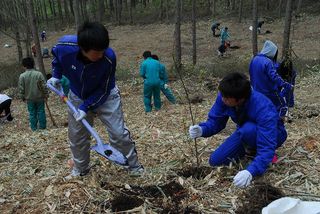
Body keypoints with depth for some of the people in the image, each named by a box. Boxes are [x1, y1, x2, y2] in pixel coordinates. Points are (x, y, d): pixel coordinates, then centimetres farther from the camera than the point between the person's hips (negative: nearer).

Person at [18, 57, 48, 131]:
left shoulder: (22, 76, -10)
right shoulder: (39, 74, -12)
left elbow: (21, 89, -5)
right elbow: (44, 86, -9)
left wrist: (22, 97, 8)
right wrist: (46, 94, 4)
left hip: (29, 98, 1)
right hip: (40, 97, 0)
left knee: (32, 113, 11)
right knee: (41, 112, 11)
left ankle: (34, 127, 18)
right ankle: (42, 126, 18)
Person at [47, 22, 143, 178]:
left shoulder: (109, 58, -36)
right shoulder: (64, 46, -30)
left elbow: (103, 90, -22)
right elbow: (56, 55, 0)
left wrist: (85, 107, -24)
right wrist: (56, 76, -8)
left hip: (105, 96, -3)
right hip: (77, 97, 3)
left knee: (119, 133, -6)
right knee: (76, 135, 11)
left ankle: (134, 166, 14)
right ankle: (80, 169, 32)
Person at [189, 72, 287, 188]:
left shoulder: (263, 109, -39)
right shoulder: (223, 97, -24)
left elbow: (267, 147, -42)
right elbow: (215, 121, -13)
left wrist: (250, 171, -57)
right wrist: (202, 130, -36)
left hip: (273, 134, -5)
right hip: (245, 134, 5)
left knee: (248, 129, -39)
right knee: (215, 161, -8)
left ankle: (267, 157, -8)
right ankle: (249, 149, 13)